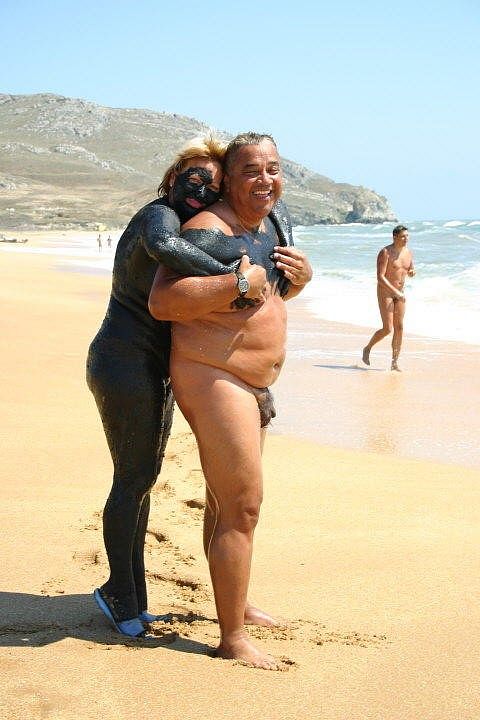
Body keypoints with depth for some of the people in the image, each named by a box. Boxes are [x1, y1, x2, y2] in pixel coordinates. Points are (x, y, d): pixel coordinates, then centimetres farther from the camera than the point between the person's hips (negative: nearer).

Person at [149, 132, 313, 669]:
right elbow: (161, 301, -26)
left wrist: (301, 276, 3)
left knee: (225, 502, 21)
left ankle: (238, 605, 36)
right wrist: (236, 286, -30)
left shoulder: (268, 226, 11)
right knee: (240, 508, -9)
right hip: (213, 380, -10)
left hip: (251, 384, 10)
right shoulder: (208, 231, -18)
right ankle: (232, 640, 0)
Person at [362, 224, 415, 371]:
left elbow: (410, 271, 22)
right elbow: (380, 277, -23)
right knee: (388, 329, -10)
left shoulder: (408, 253, 5)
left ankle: (395, 363, 6)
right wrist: (395, 292, -29)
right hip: (385, 292, -6)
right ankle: (367, 349, 15)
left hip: (399, 293, 6)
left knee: (399, 328, 1)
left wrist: (412, 272, -4)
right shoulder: (385, 253, -16)